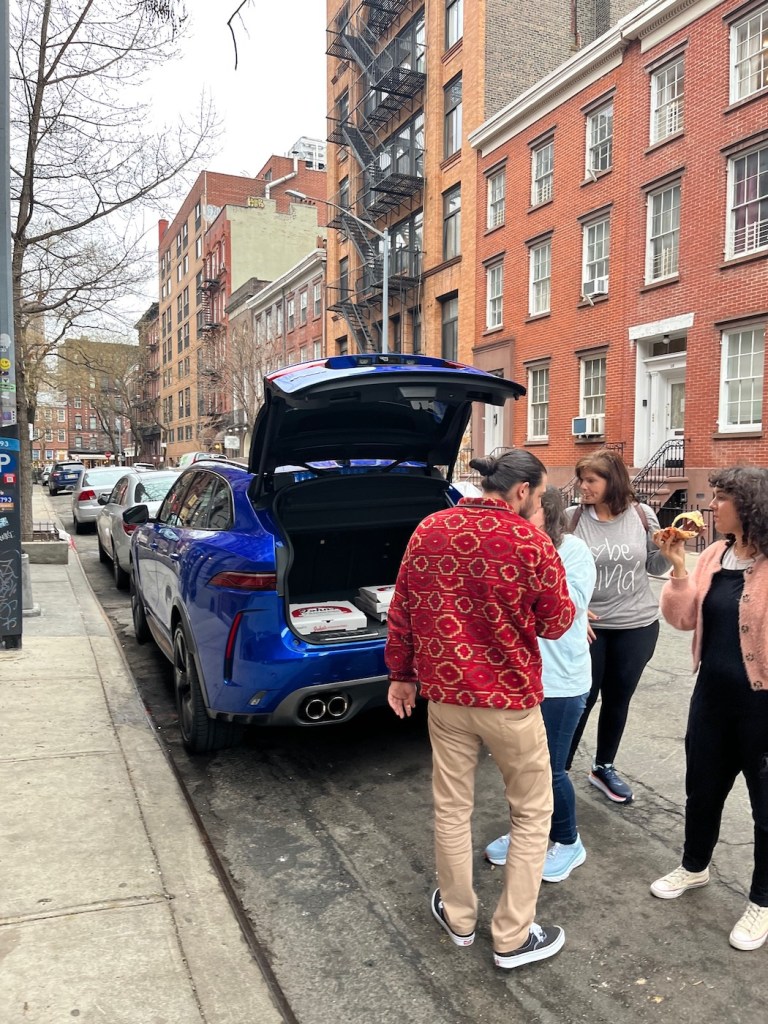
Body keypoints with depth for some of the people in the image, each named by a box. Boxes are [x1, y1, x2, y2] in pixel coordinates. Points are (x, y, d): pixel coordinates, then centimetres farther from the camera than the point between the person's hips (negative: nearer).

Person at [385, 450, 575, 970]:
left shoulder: (428, 531, -3)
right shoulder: (532, 543, -16)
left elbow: (401, 611, 3)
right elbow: (557, 623, -4)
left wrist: (401, 674, 15)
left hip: (445, 693, 4)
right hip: (511, 698, -4)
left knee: (452, 808, 19)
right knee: (532, 813, 16)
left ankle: (458, 916, 37)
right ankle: (512, 937, 25)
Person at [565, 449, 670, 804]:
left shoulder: (642, 515, -4)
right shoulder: (572, 518, -10)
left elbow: (655, 567, 6)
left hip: (638, 625, 3)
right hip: (588, 624, -3)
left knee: (618, 698, 16)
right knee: (582, 698, 4)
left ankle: (604, 768, 35)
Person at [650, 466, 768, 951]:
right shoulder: (714, 555, 3)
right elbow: (683, 619, 3)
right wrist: (679, 569, -10)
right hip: (713, 693, 7)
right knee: (702, 785, 22)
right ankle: (694, 866, 45)